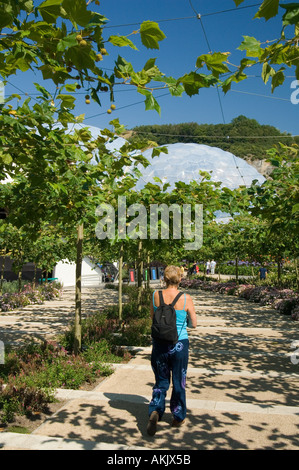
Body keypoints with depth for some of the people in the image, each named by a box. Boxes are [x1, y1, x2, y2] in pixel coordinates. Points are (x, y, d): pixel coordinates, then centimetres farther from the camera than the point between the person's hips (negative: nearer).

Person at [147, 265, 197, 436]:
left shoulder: (156, 296, -6)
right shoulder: (186, 299, -13)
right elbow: (194, 324, -2)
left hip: (159, 344, 2)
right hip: (179, 344, -2)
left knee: (161, 381, 17)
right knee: (179, 382, 16)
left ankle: (155, 411, -3)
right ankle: (178, 418, 30)